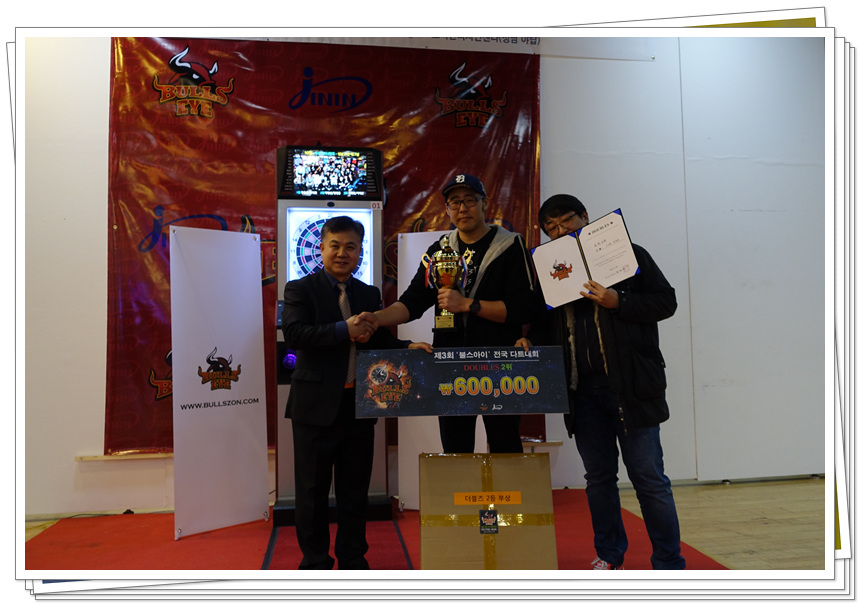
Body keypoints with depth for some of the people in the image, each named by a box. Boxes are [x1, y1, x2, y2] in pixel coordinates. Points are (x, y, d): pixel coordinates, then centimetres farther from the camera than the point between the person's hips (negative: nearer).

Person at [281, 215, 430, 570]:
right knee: (313, 490, 8)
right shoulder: (300, 289, -2)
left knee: (355, 488, 14)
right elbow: (294, 334, -17)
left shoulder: (370, 295, 13)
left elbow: (381, 343, 14)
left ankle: (352, 561, 29)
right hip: (316, 404, -4)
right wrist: (344, 330, -22)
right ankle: (315, 563, 24)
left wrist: (409, 348, -5)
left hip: (359, 404, 5)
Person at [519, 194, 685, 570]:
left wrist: (617, 302, -16)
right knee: (598, 477, 13)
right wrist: (530, 342, -3)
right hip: (582, 389, 4)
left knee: (649, 478, 0)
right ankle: (609, 558, 27)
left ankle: (669, 565, 12)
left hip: (630, 386, -4)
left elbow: (666, 301, -2)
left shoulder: (627, 253, 3)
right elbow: (544, 324, 18)